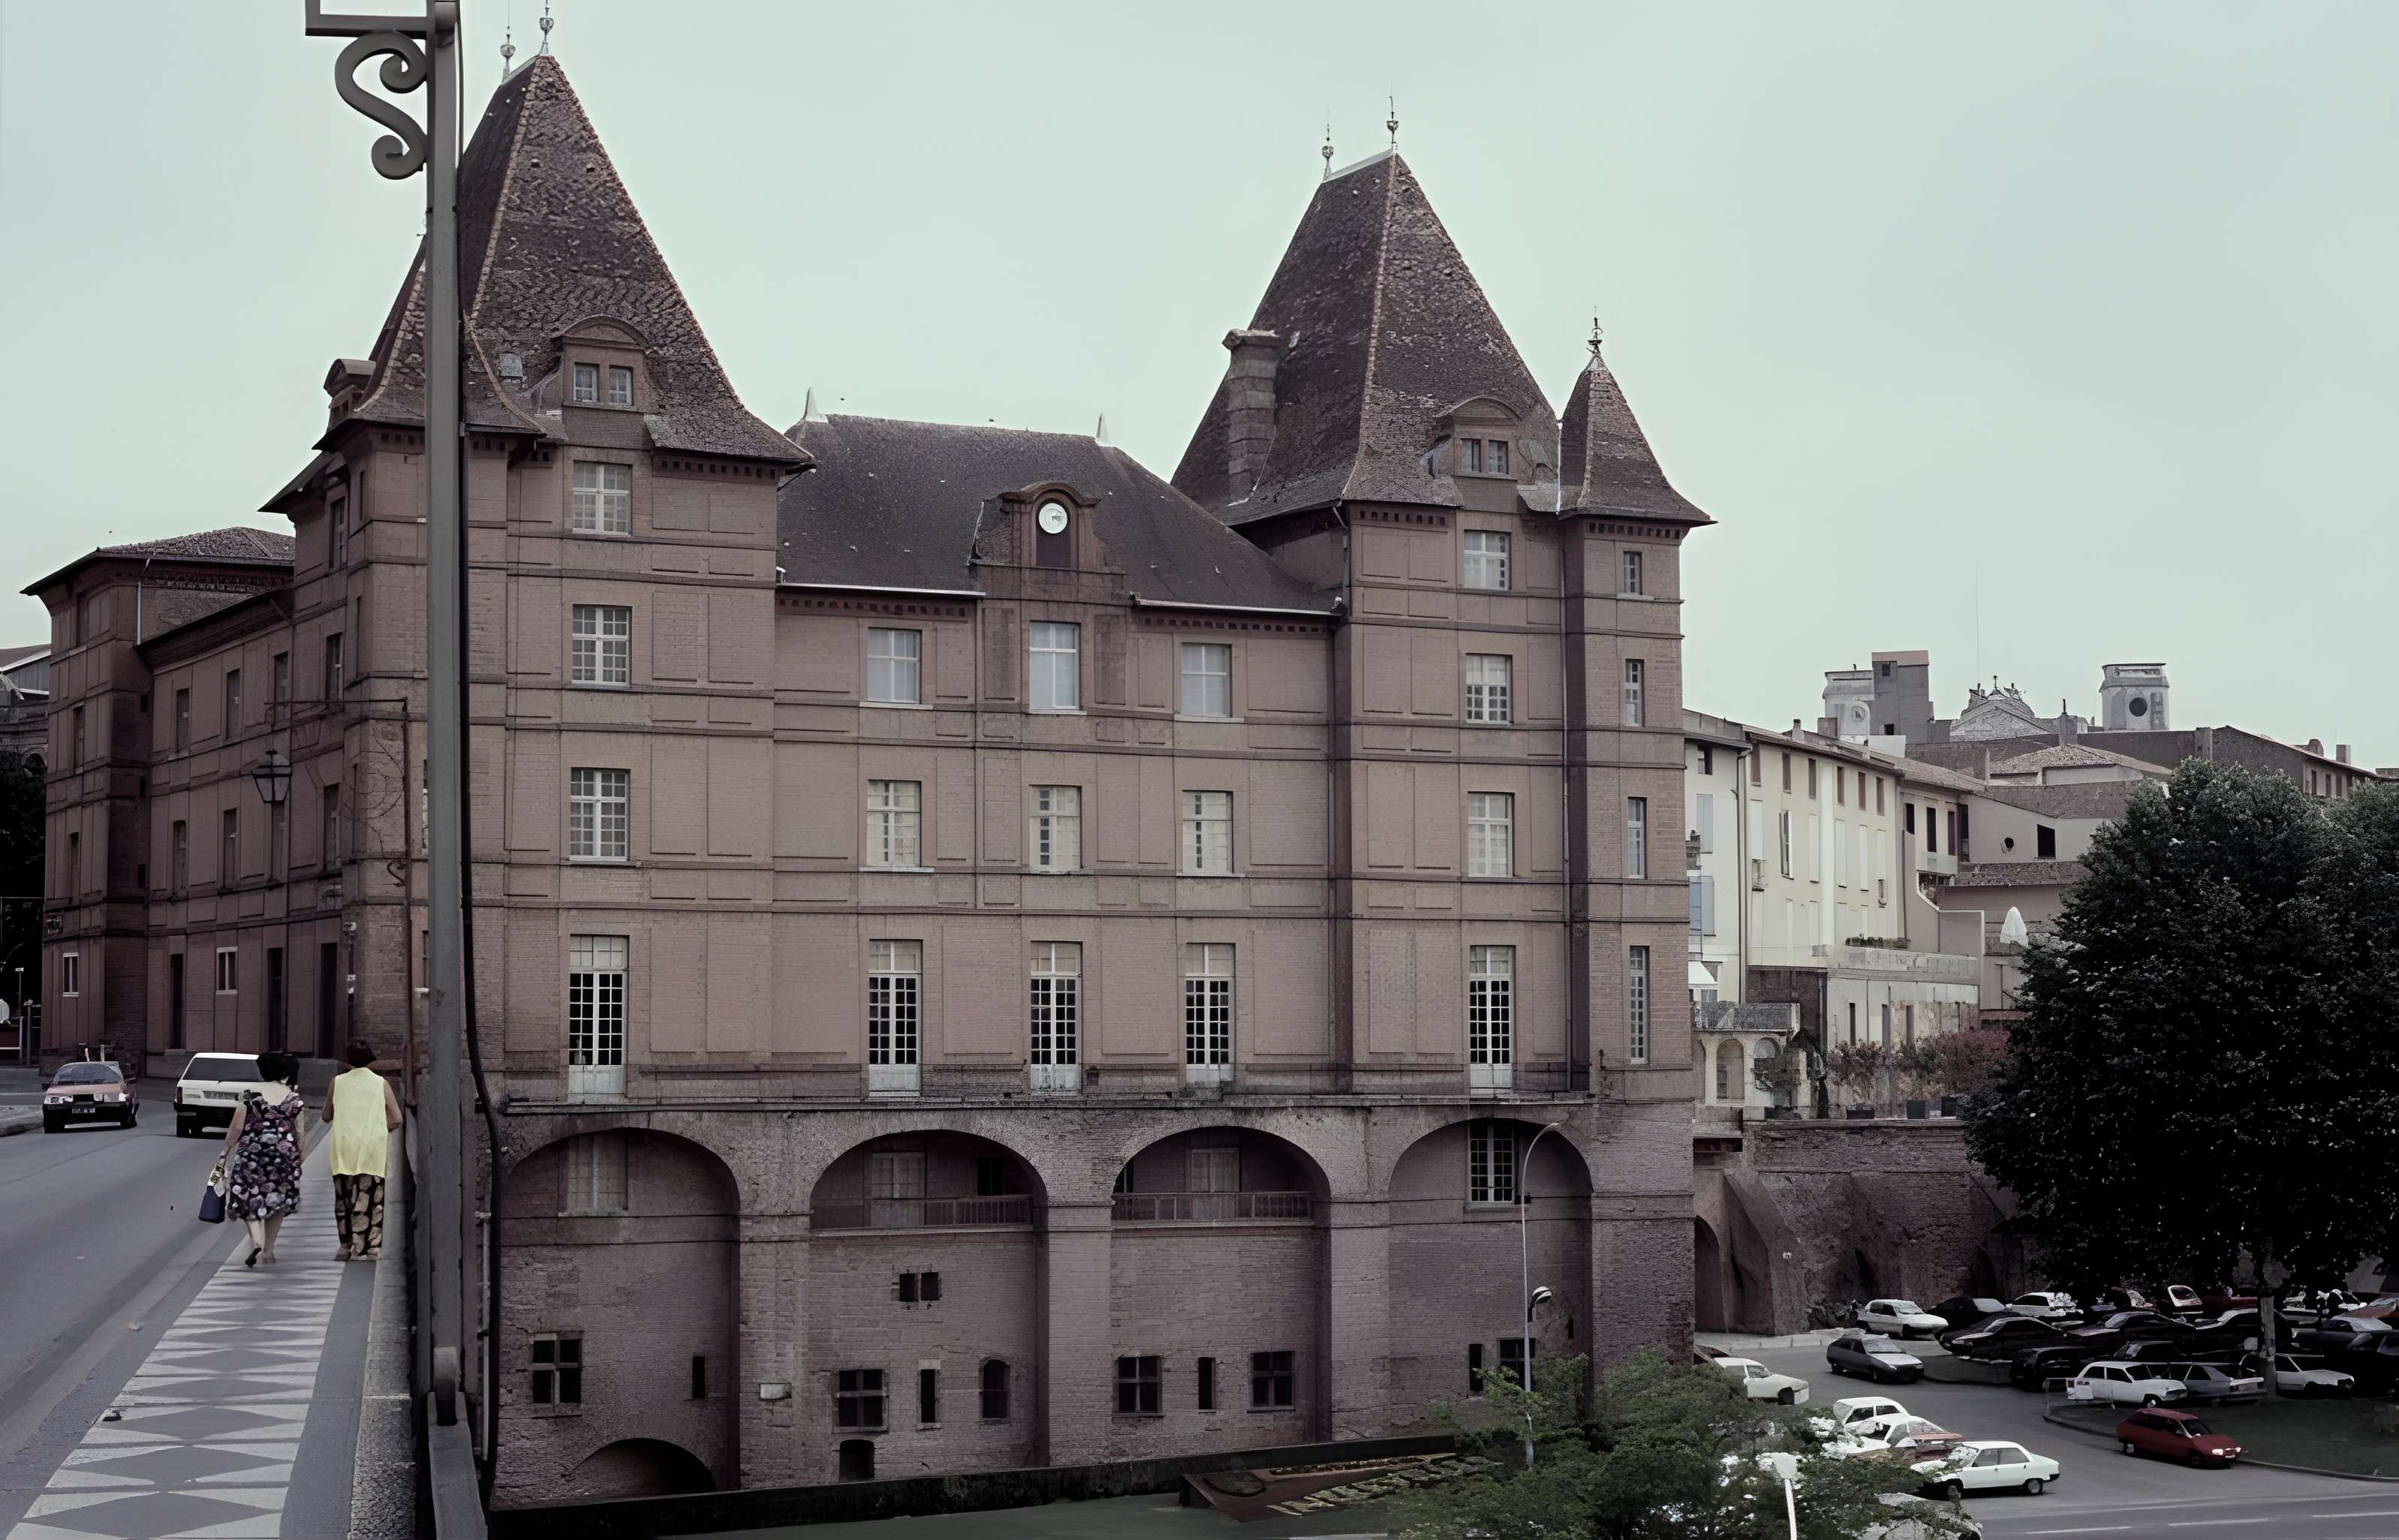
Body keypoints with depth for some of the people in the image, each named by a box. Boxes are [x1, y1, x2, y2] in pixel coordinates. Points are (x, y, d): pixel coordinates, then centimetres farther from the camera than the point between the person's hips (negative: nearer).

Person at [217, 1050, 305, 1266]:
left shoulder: (252, 1096, -5)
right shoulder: (294, 1098, 0)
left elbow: (236, 1128, -3)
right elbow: (299, 1131, 2)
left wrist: (226, 1149, 9)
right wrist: (300, 1157, 12)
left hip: (252, 1151, -2)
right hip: (284, 1151, 2)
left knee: (250, 1198, 5)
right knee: (277, 1199, 13)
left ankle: (257, 1240, -19)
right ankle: (268, 1250, 16)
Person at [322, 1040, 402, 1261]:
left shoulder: (337, 1082, 5)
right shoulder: (381, 1084, 3)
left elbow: (327, 1116, 12)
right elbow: (396, 1119, -1)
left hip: (343, 1149, 2)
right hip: (373, 1150, -2)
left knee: (344, 1199, 14)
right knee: (369, 1201, 0)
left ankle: (346, 1246, 18)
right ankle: (365, 1249, -5)